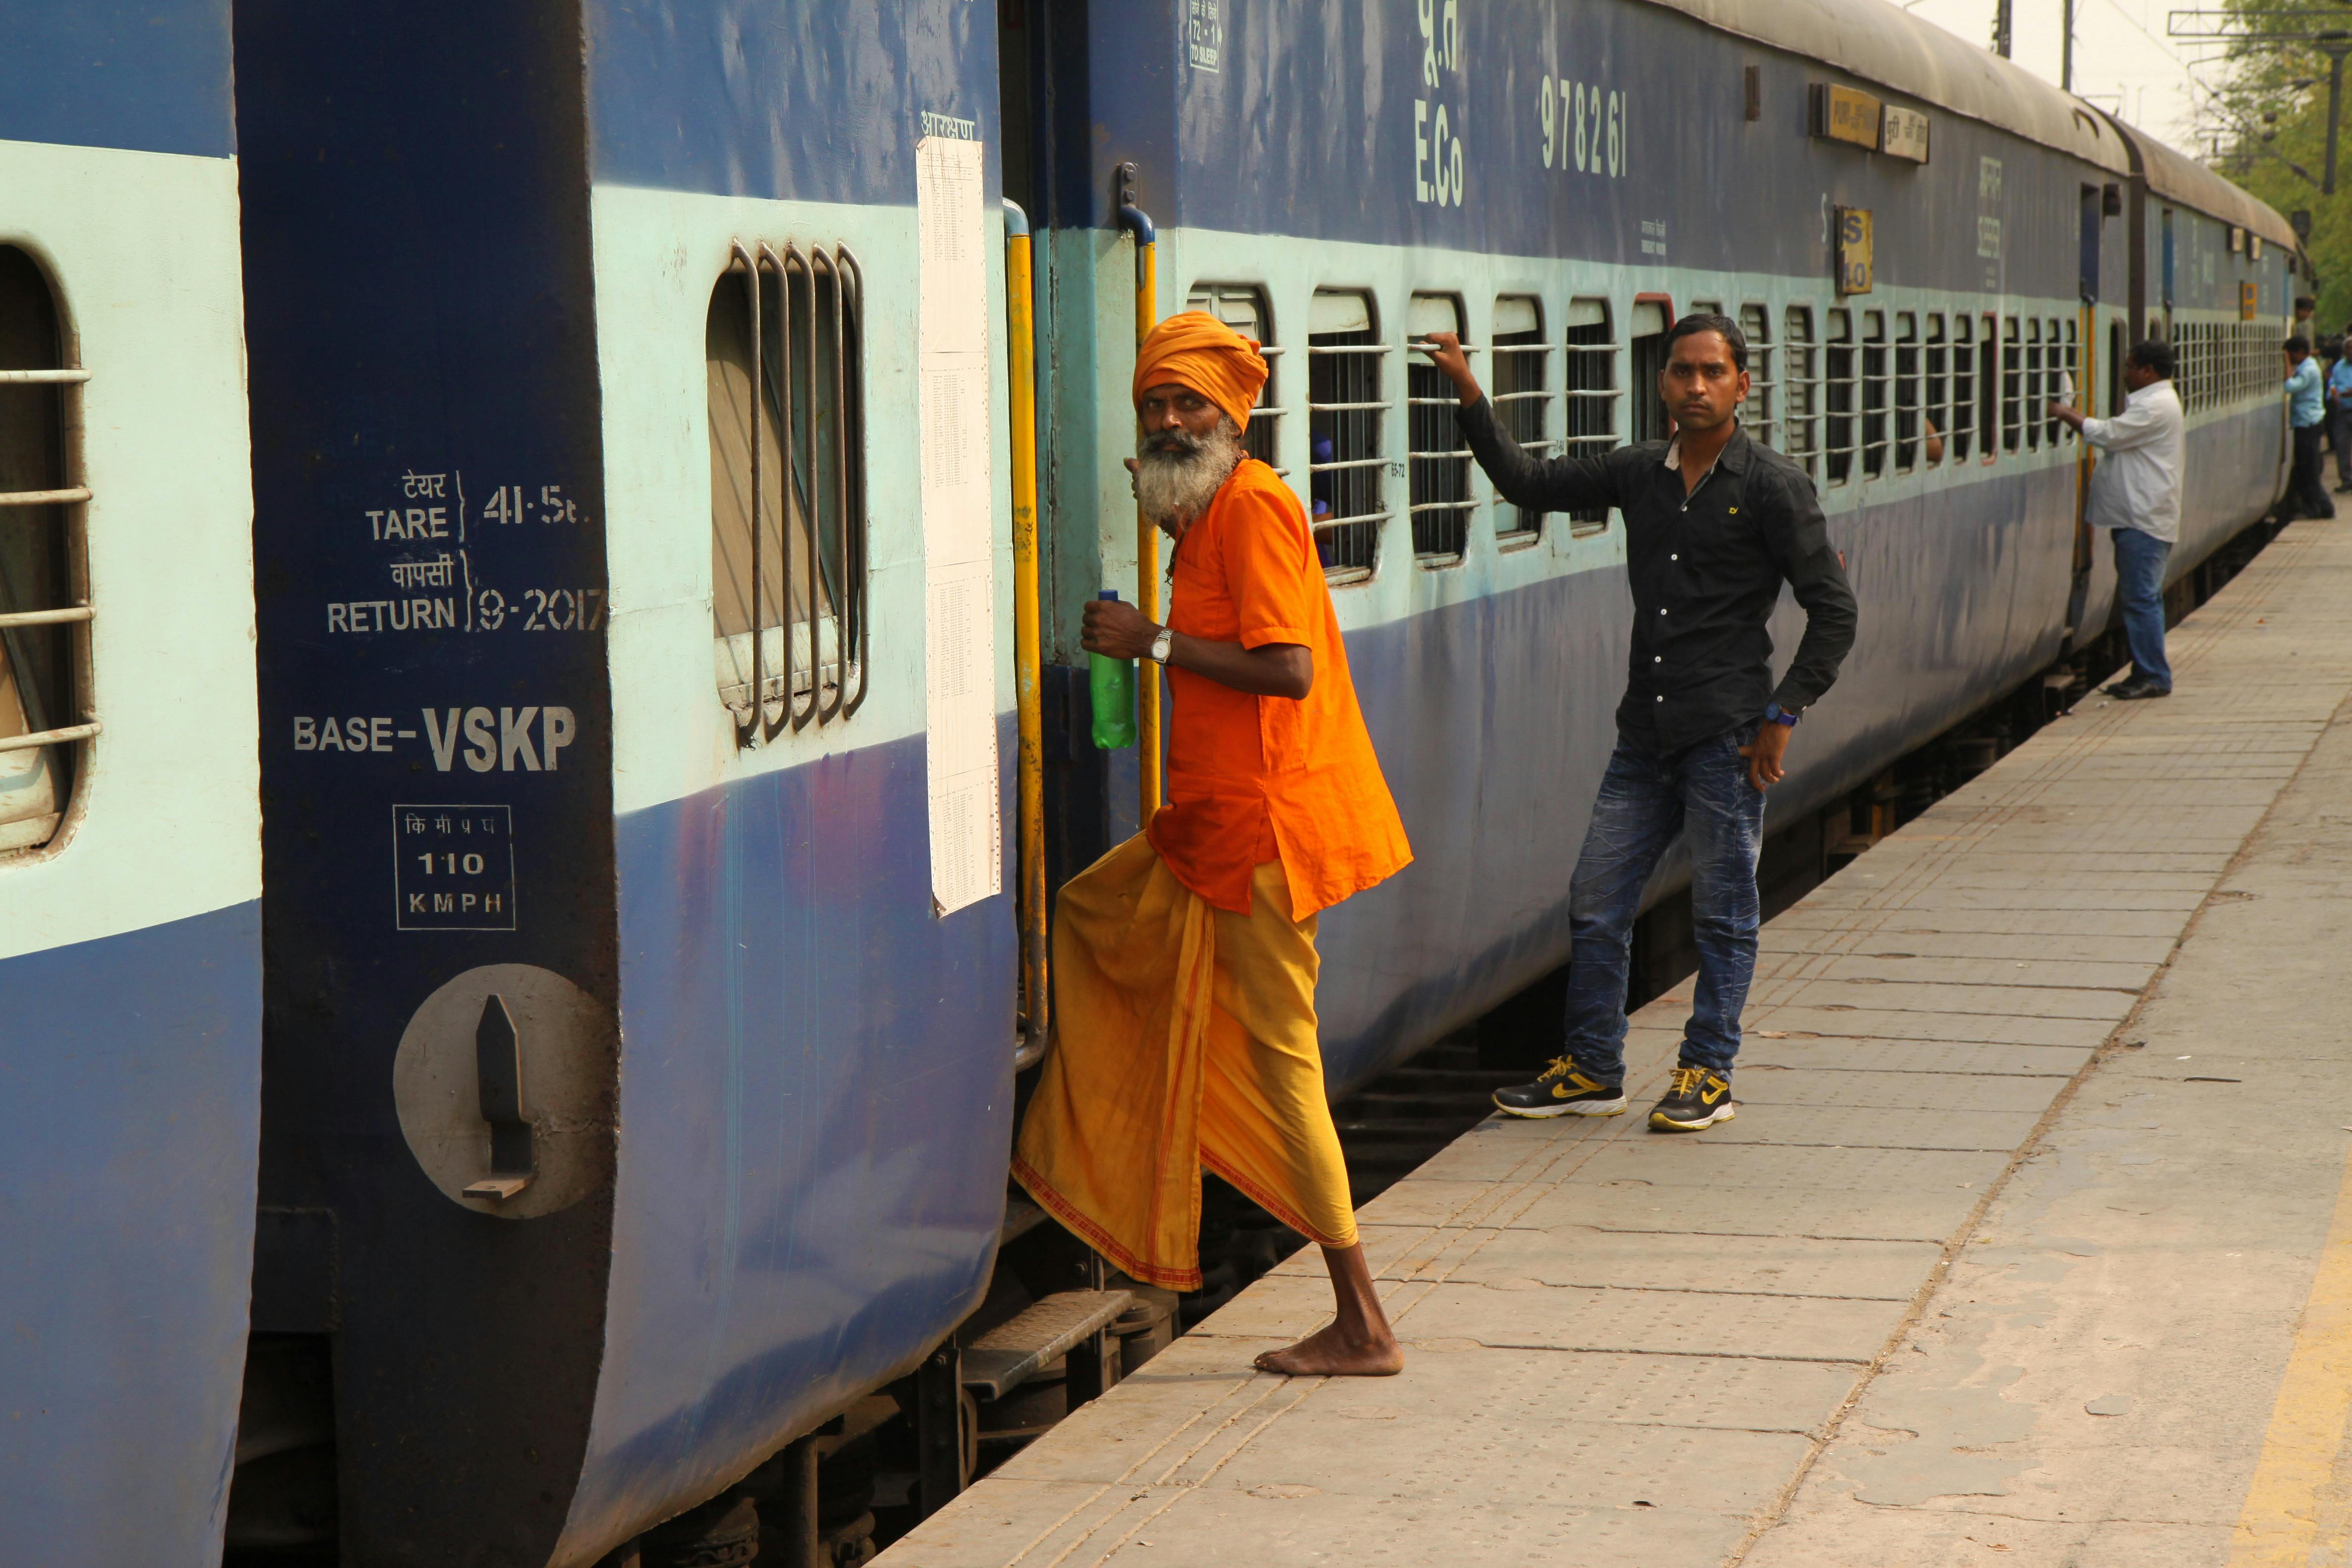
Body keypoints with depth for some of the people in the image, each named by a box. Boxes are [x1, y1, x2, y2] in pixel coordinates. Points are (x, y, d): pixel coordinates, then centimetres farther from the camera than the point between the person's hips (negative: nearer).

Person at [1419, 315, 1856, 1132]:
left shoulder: (1773, 486, -5)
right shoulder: (1639, 473, 9)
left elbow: (1833, 611, -4)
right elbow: (1529, 483, 18)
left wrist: (1783, 715, -8)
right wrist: (1470, 396, 8)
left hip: (1726, 734, -5)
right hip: (1646, 730, 5)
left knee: (1721, 912, 3)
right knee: (1595, 903, 6)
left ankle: (1708, 1072, 15)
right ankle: (1592, 1070, 17)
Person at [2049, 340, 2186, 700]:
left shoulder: (2156, 407, -15)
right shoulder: (2155, 402, 20)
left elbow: (2108, 434, -18)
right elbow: (2118, 439, 22)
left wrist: (2066, 415, -9)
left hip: (2145, 519, -11)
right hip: (2138, 516, 11)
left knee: (2142, 597, -10)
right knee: (2138, 596, 12)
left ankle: (2154, 677, -7)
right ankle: (2145, 673, 16)